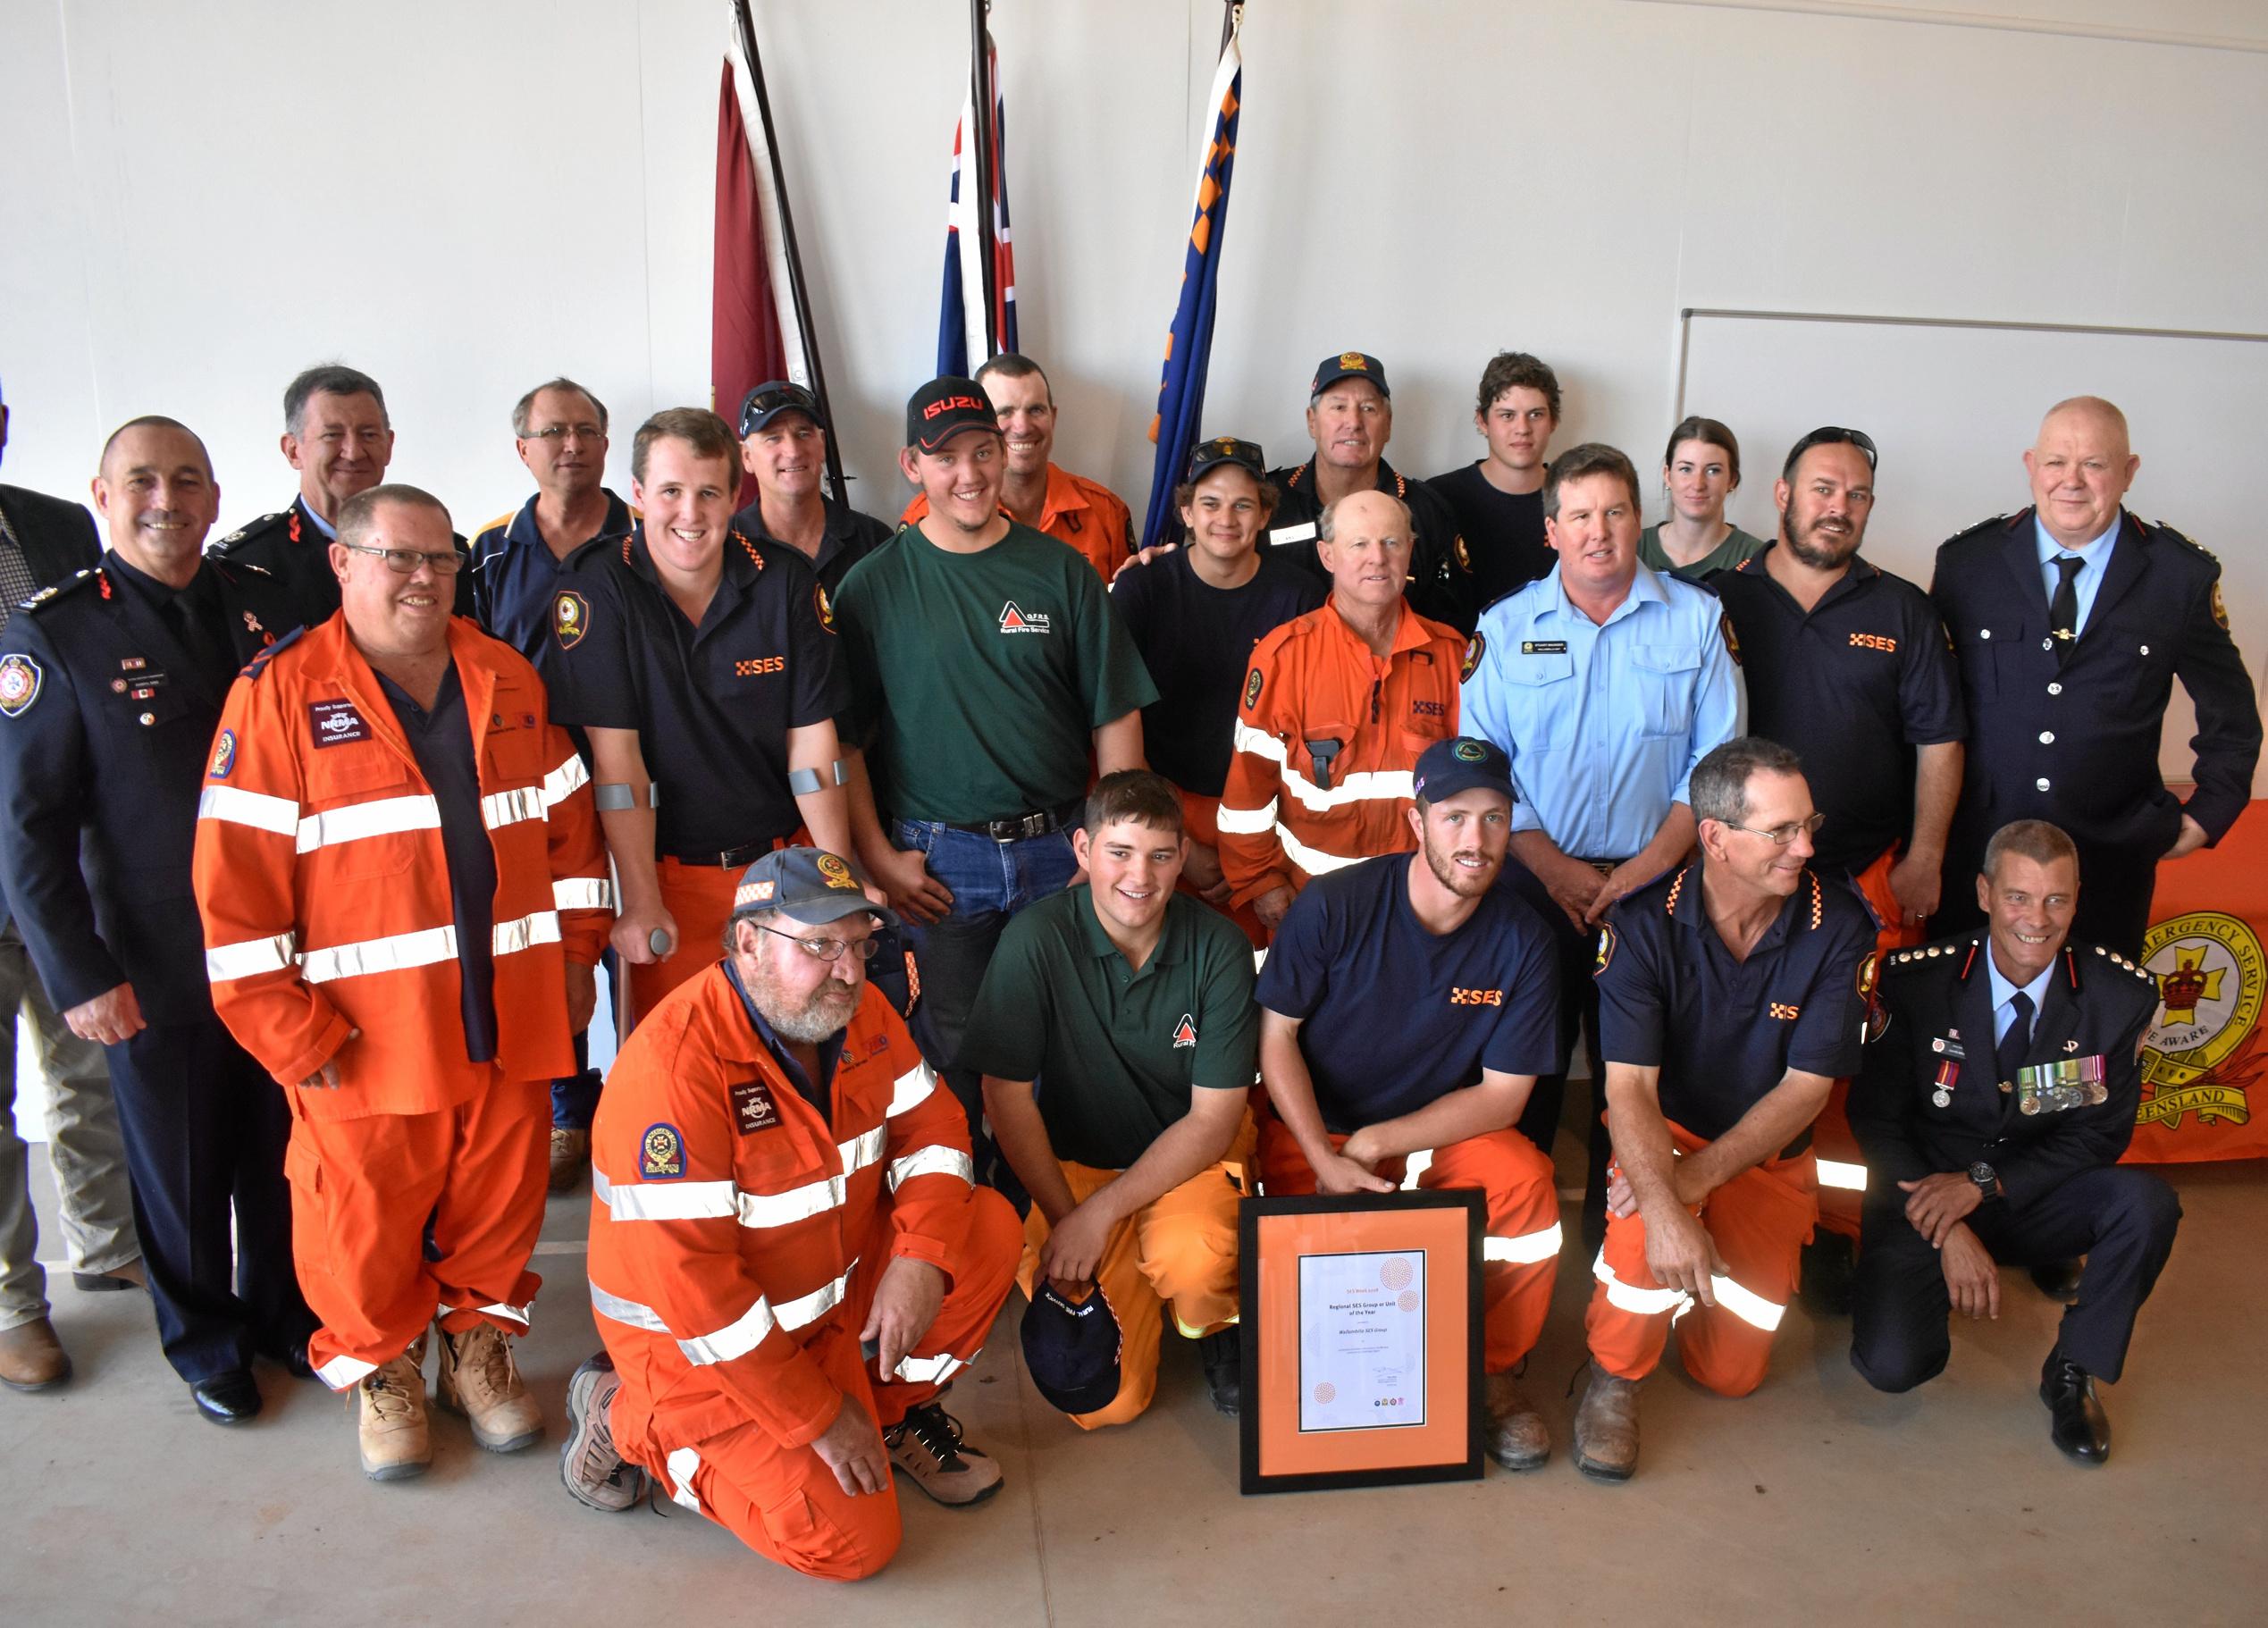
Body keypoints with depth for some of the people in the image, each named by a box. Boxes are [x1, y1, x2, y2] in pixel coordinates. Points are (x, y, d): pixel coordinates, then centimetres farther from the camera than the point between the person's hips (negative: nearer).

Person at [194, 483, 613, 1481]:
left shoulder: (508, 681, 9)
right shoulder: (279, 694, -5)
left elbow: (568, 823, 13)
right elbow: (235, 876, -8)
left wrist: (577, 952, 9)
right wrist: (287, 1028, -10)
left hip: (509, 1017, 4)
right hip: (363, 1035, -3)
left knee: (501, 1194, 13)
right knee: (365, 1217, 8)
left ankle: (479, 1343, 36)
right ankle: (378, 1368, 33)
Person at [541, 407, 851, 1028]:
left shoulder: (786, 581, -3)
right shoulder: (596, 593, -9)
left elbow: (813, 741, -2)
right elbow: (617, 758, -12)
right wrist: (641, 902, -15)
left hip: (783, 860, 2)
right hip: (669, 874, -2)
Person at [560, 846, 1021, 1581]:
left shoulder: (861, 1012, -7)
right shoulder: (676, 1065, -30)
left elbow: (928, 1127, 2)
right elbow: (690, 1282, -29)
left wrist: (921, 1260, -18)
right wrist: (819, 1416, -21)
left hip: (836, 1286, 7)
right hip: (698, 1341, -7)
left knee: (988, 1229, -9)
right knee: (850, 1540, -11)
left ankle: (896, 1410, 12)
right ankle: (630, 1421, 6)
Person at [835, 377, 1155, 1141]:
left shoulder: (1059, 571, 3)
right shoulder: (875, 585, 0)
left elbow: (1116, 716, 3)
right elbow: (843, 737, 0)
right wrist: (877, 856, -5)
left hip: (1060, 849, 1)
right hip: (937, 860, -1)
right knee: (954, 1044, 8)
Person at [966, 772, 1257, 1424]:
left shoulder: (1218, 946, -13)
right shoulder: (1036, 939, -16)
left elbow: (1214, 1120, -12)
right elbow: (1007, 1095, -10)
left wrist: (1101, 1213, -19)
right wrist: (1065, 1218, -14)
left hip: (1186, 1158, 0)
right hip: (1073, 1160, 0)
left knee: (1193, 1259, -35)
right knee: (1105, 1401, -11)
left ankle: (1218, 1334, 3)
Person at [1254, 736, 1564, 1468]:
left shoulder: (1522, 940, -10)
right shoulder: (1335, 905, -15)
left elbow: (1503, 1094, -8)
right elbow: (1276, 1035, -9)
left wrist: (1376, 1144, -19)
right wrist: (1327, 1160, -20)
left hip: (1445, 1128, 2)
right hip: (1314, 1127, -1)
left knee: (1527, 1183, -25)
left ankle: (1496, 1372, 0)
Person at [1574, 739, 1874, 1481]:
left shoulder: (1839, 925, -16)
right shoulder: (1644, 921, -19)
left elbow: (1806, 1088, -16)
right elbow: (1629, 1087, -25)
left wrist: (1699, 1177, -28)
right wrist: (1665, 1208, -42)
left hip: (1768, 1153, 2)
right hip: (1664, 1130, -2)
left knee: (1733, 1372, 2)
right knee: (1646, 1218, -36)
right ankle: (1613, 1379, -7)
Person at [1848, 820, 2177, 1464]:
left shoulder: (2124, 994, -8)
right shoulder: (1915, 980, -13)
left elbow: (2103, 1133, -4)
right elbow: (1876, 1119, -7)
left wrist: (1984, 1182, -18)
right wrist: (1948, 1233, -17)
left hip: (2033, 1200, 2)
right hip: (1926, 1196, -2)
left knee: (2147, 1203, -29)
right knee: (1891, 1364, -22)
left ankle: (2072, 1371, -4)